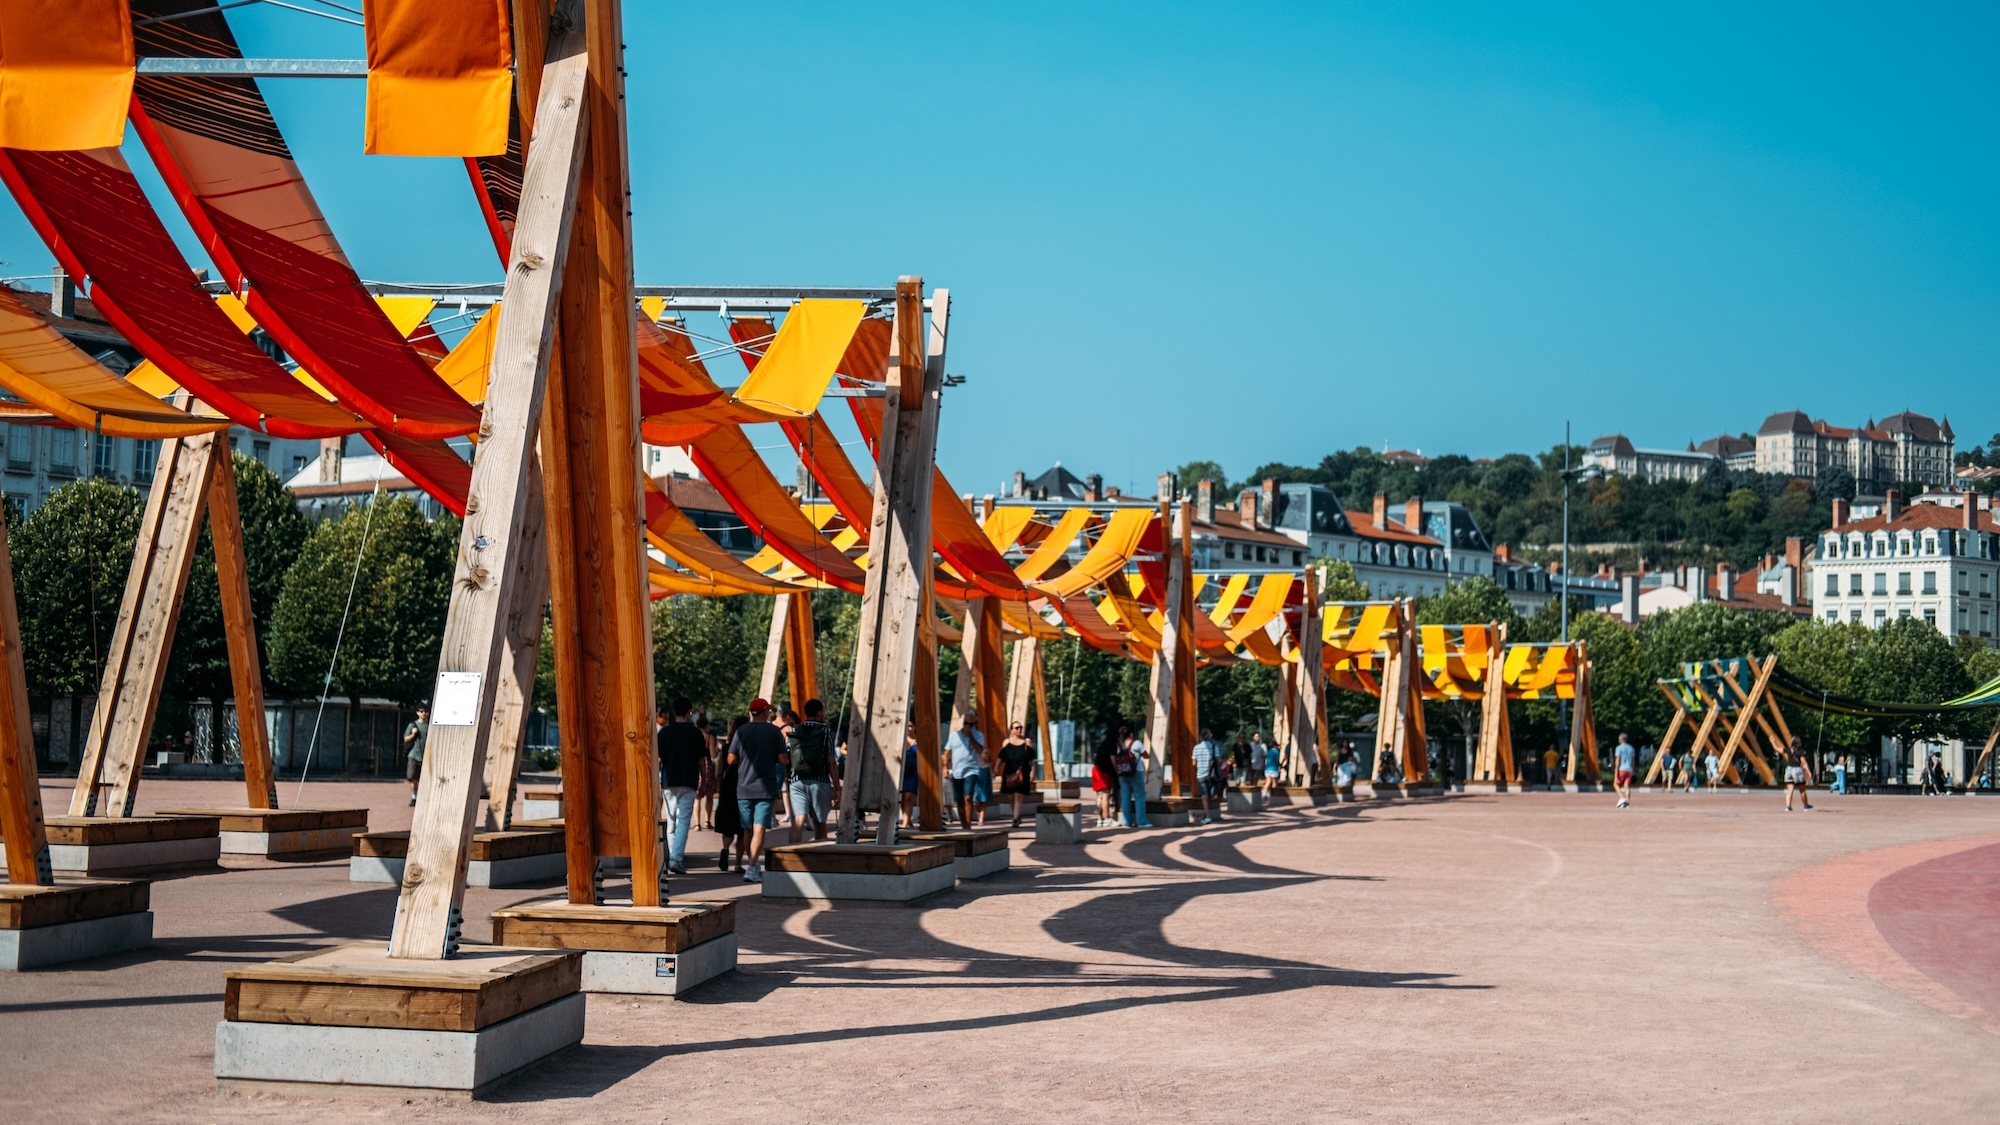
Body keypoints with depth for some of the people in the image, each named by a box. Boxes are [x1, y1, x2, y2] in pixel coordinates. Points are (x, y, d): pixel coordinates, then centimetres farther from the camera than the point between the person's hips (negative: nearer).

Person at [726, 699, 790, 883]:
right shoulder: (774, 732, -3)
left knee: (748, 829, 15)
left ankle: (754, 866, 26)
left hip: (743, 788, 2)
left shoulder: (741, 731, 1)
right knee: (759, 829, -6)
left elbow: (731, 759, 0)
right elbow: (784, 760, -7)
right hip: (765, 788, -2)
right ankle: (752, 868, -18)